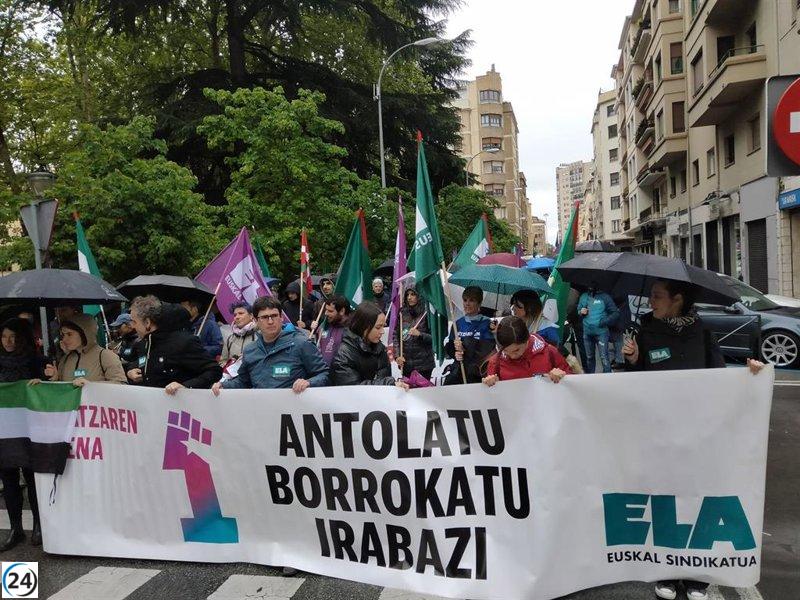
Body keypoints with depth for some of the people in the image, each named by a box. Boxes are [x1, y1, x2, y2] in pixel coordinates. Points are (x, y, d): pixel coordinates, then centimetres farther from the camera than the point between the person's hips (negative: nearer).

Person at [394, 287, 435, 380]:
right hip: (406, 362, 3)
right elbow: (396, 336, 5)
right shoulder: (402, 314, 6)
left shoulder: (426, 313, -3)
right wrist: (397, 355, -6)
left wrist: (420, 334, -18)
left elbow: (434, 337, -3)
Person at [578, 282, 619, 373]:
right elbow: (577, 311, 18)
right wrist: (581, 312, -6)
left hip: (601, 332, -4)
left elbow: (616, 313, -3)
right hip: (587, 332, 4)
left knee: (604, 357, -12)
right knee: (589, 357, 15)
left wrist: (604, 321, -17)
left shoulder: (604, 297, -3)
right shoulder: (584, 296, 8)